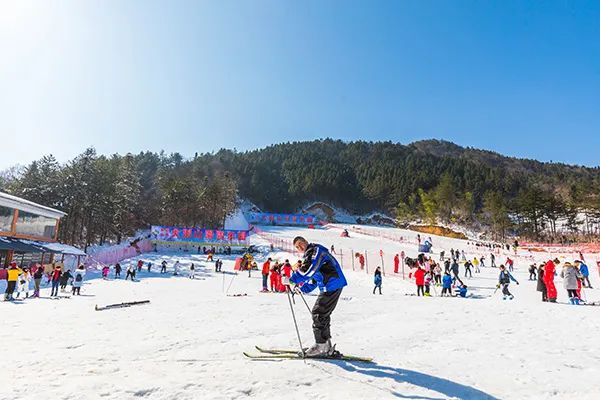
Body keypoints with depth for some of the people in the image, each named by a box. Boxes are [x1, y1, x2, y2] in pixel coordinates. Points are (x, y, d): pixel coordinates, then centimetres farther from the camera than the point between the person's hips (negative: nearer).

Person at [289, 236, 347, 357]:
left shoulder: (315, 250, -9)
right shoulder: (310, 255, 22)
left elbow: (308, 270, -24)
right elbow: (314, 279, 24)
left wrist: (292, 280, -17)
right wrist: (302, 288, 13)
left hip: (332, 285, -10)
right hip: (332, 286, 10)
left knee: (318, 313, -6)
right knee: (323, 314, 16)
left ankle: (321, 346, 1)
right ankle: (327, 346, 24)